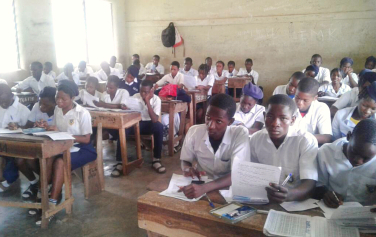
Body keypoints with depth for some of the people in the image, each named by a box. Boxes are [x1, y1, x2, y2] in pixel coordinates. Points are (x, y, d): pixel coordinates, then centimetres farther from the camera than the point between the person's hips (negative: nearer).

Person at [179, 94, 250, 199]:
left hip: (227, 189, 0)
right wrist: (188, 169, -18)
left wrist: (204, 188, -37)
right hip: (199, 185, 1)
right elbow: (185, 161, 6)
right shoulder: (194, 131, -8)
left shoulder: (240, 134, -16)